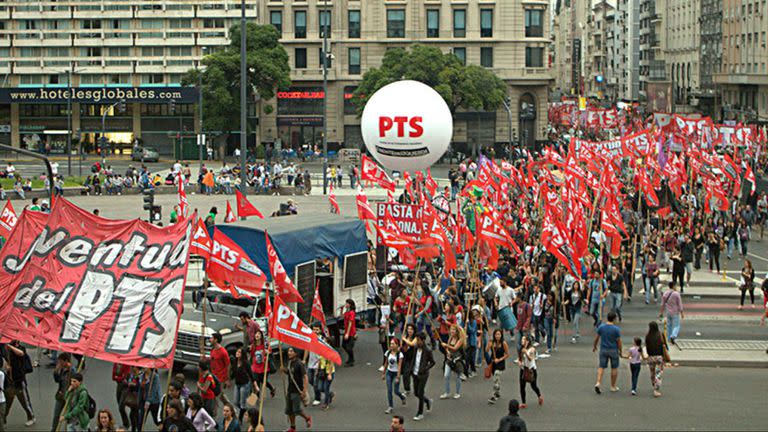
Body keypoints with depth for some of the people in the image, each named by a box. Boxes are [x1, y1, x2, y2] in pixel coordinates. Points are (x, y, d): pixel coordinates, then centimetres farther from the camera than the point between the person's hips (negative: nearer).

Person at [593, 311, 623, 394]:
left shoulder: (601, 327, -7)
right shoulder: (616, 329, -15)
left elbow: (596, 338, 3)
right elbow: (619, 341, -10)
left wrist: (594, 346, 19)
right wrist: (620, 351, 3)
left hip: (603, 350, 2)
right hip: (613, 350, -2)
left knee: (601, 367, 7)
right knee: (614, 368, 12)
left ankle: (598, 383, -11)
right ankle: (613, 386, 19)